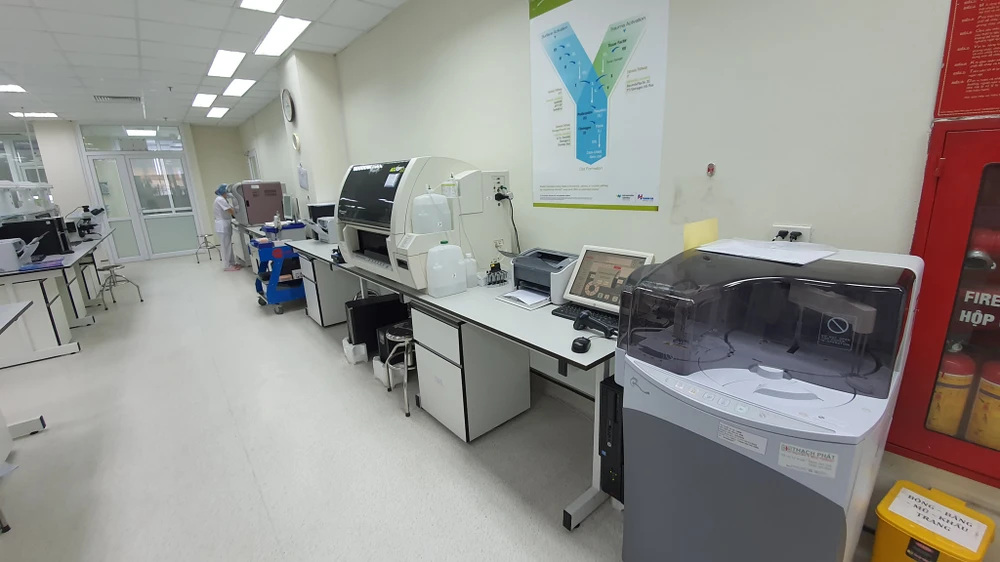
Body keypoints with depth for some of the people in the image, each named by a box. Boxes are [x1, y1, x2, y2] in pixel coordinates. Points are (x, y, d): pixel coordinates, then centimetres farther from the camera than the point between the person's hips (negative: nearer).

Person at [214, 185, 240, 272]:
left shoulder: (224, 199, 15)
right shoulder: (220, 199, -18)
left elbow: (232, 208, 8)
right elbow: (231, 211, -19)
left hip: (226, 225, 10)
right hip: (223, 226, -10)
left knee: (228, 245, 14)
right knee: (225, 246, -4)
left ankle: (231, 263, 22)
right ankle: (227, 266, 2)